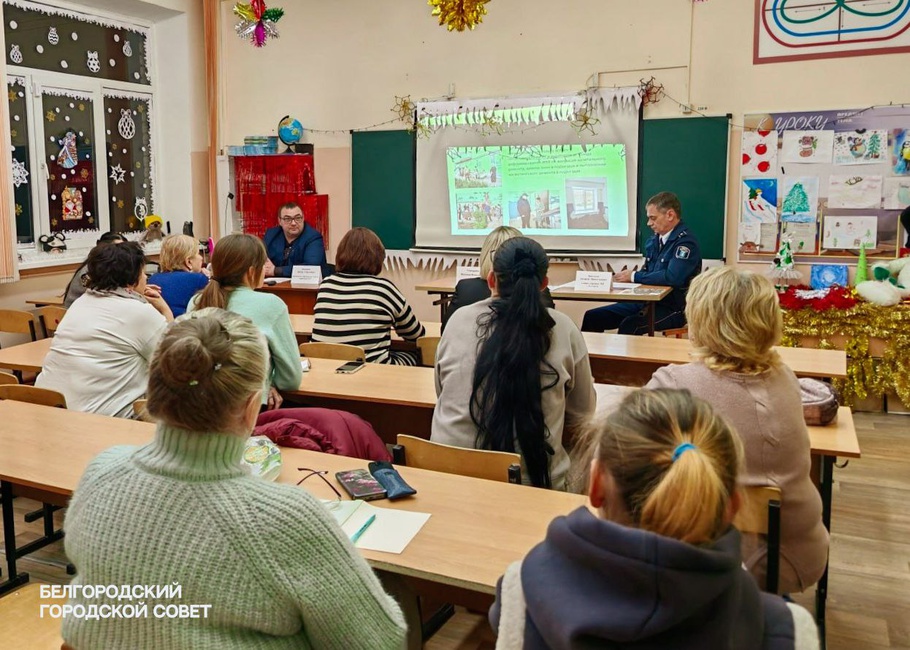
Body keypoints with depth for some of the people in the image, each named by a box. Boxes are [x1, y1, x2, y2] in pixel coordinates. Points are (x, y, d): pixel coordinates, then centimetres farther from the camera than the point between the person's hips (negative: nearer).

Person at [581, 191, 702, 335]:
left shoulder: (686, 242, -14)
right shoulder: (654, 240, 12)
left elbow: (672, 277, -27)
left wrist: (634, 276, -17)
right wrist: (624, 277, -3)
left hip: (672, 309, -8)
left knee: (629, 325, -35)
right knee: (592, 317, -4)